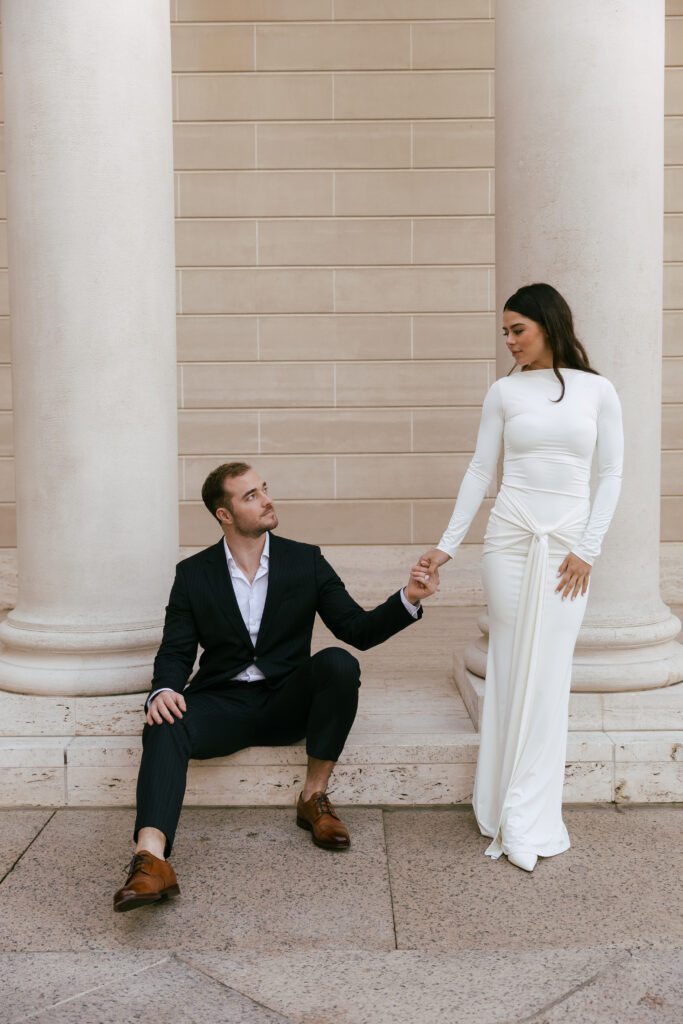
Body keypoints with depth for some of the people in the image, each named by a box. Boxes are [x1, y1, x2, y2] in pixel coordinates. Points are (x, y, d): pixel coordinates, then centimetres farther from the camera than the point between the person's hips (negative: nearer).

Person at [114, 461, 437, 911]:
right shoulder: (193, 574, 5)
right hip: (222, 703, 0)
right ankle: (151, 859, -47)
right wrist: (165, 689, -21)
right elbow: (176, 651, 3)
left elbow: (359, 630, 3)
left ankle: (315, 796, -15)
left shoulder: (306, 561, 5)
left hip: (287, 702, 1)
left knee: (339, 664, -29)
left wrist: (409, 599, -15)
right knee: (165, 727, -31)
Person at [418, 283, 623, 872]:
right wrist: (448, 545, 3)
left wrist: (587, 549, -4)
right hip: (511, 537, 1)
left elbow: (611, 474, 3)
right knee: (510, 670, 1)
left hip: (568, 544, 0)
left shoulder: (597, 391, 3)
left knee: (549, 676, 0)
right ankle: (514, 819, 10)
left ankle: (528, 818, 10)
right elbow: (480, 471, 6)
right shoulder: (505, 392, 5)